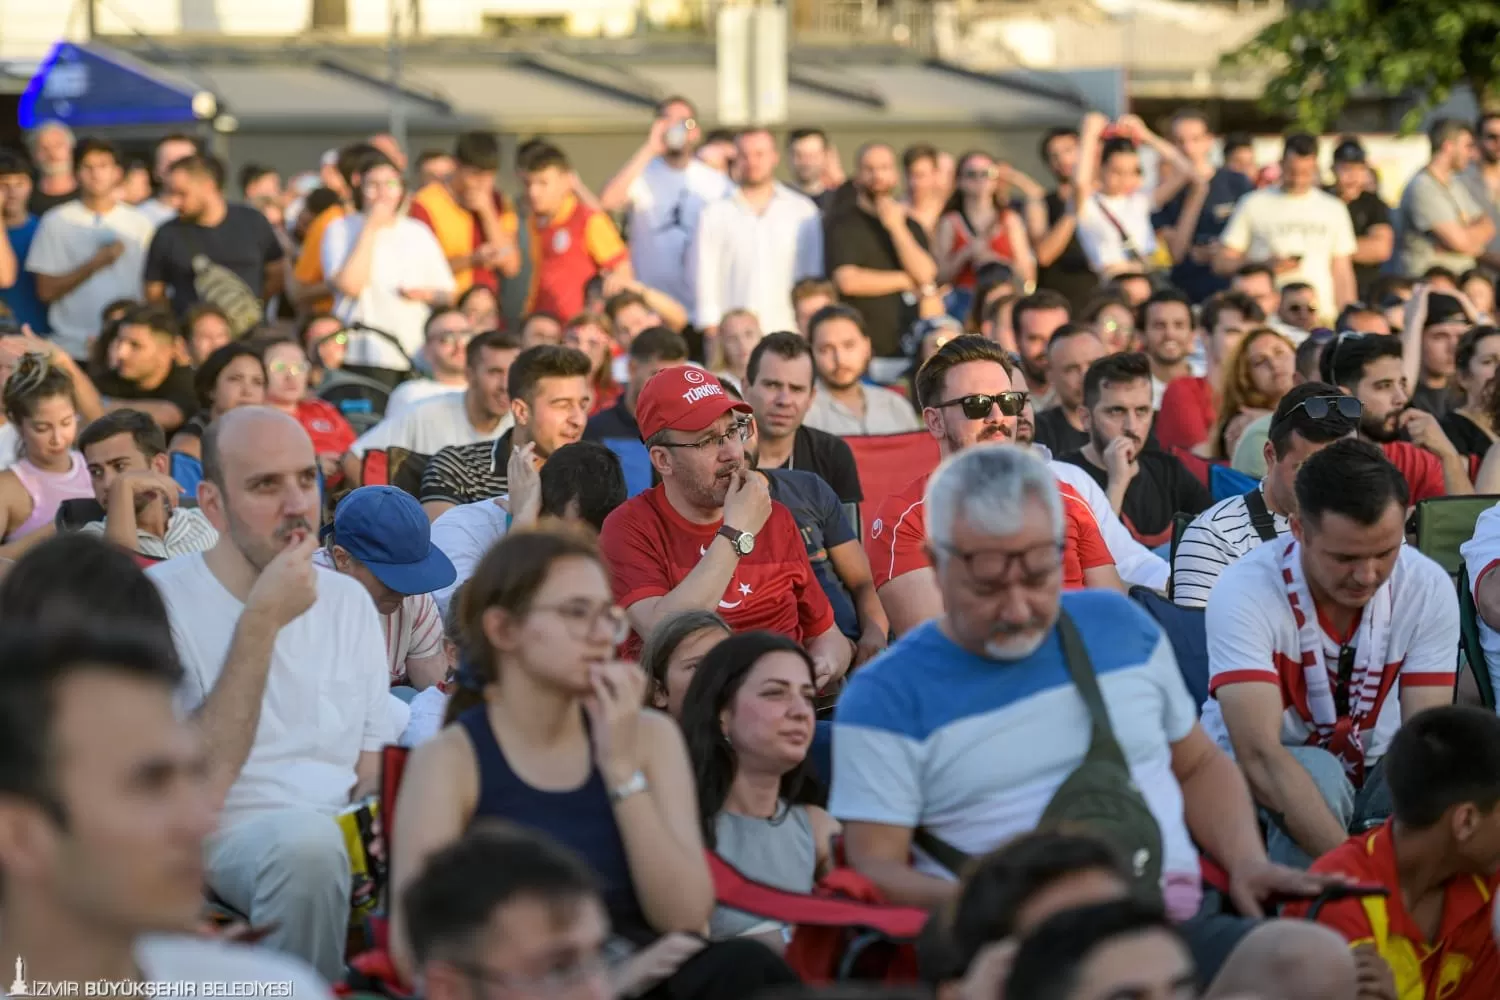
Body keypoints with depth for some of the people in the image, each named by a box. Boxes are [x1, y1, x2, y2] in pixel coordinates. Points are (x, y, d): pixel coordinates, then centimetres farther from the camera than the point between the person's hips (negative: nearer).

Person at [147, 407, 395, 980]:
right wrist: (260, 623, -16)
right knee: (309, 838, -38)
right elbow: (194, 791, -15)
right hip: (230, 837, -4)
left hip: (345, 831, 4)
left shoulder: (349, 600, 13)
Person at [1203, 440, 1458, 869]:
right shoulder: (1244, 592, -26)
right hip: (1257, 777, -3)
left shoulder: (1429, 589, -14)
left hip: (1368, 775, 3)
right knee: (1320, 775, -36)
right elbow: (1260, 756, -35)